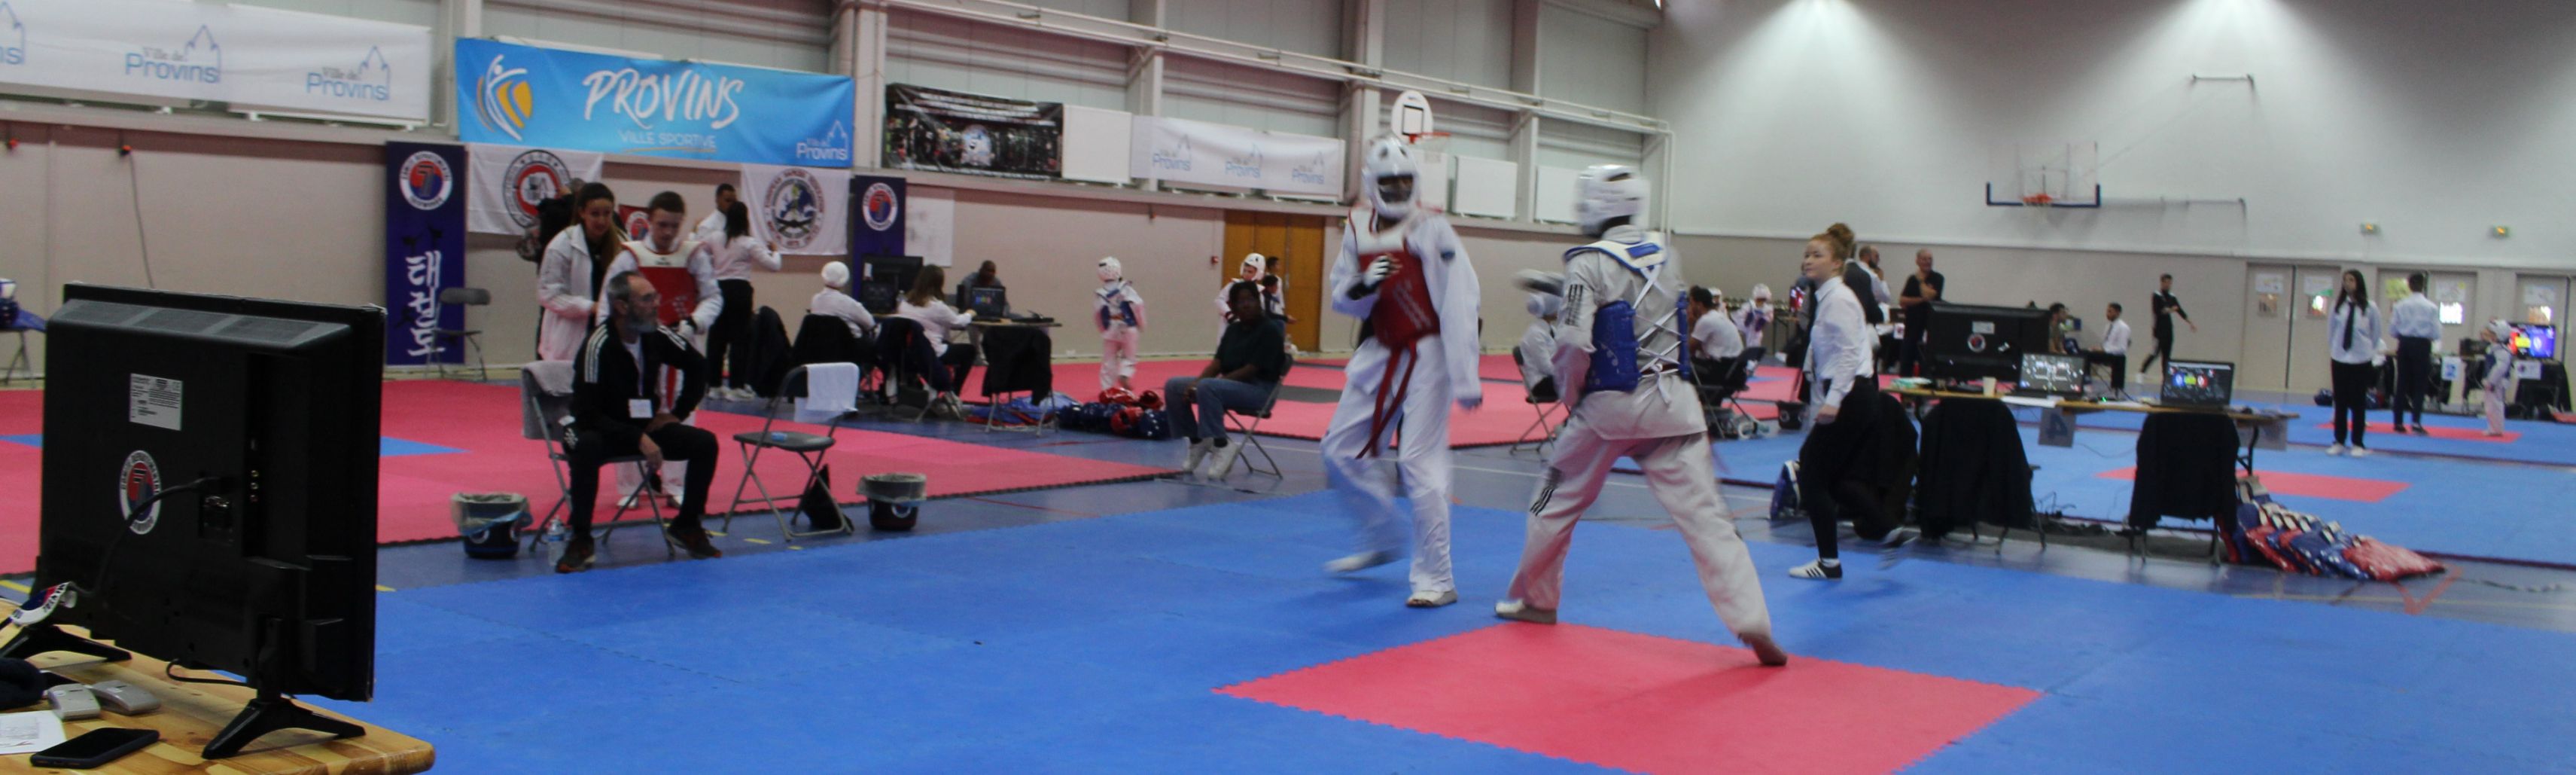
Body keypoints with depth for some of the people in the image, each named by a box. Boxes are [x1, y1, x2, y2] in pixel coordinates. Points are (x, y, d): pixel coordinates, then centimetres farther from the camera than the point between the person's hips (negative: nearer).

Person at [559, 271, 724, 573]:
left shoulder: (656, 335, -9)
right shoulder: (598, 345, -25)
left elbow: (696, 367, 11)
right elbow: (587, 414, -26)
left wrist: (678, 413, 4)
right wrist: (639, 439, -31)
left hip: (647, 426, 5)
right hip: (602, 430, -5)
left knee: (705, 443, -13)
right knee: (586, 447, -38)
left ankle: (685, 527, 4)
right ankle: (580, 541, -26)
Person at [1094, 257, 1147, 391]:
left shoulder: (1100, 294, -5)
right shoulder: (1126, 289, -11)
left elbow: (1097, 316, 1)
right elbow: (1138, 307, -15)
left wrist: (1103, 329, 18)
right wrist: (1141, 325, -1)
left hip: (1110, 332, 1)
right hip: (1128, 330, -1)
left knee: (1109, 361, 11)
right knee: (1128, 357, 14)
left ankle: (1107, 388, 10)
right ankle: (1125, 375, -14)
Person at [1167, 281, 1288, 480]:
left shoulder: (1270, 330, -12)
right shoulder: (1233, 329, 13)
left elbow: (1251, 370, -19)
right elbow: (1217, 363, 7)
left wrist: (1201, 383, -21)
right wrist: (1196, 382, -15)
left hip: (1258, 389, -8)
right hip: (1230, 384, 8)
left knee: (1207, 388, -35)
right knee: (1173, 386, -4)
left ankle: (1221, 446, -25)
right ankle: (1197, 441, 2)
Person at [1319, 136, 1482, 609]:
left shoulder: (1430, 228, -15)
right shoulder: (1358, 228, 3)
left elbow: (1457, 304, -20)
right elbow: (1340, 298, 8)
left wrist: (1465, 379, -24)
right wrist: (1361, 288, -17)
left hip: (1426, 355, -7)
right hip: (1379, 353, 7)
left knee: (1420, 464, -10)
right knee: (1342, 450, 12)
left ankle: (1437, 581, 0)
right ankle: (1383, 541, 33)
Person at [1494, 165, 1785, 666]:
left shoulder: (1589, 263, -11)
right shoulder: (1664, 254, 6)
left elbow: (1574, 344, -16)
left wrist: (1571, 398, 4)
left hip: (1610, 405, -3)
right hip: (1672, 403, 3)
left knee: (1557, 503, 17)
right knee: (1703, 512, -2)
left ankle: (1533, 599, 31)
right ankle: (1752, 621, -10)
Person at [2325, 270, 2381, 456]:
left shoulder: (2369, 308, -6)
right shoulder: (2339, 305, -1)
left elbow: (2376, 334, 3)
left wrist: (2371, 353, 5)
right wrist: (2331, 351, 8)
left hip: (2361, 360, -2)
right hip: (2340, 358, 2)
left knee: (2358, 402, 4)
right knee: (2340, 401, 7)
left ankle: (2358, 444, 12)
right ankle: (2339, 442, 16)